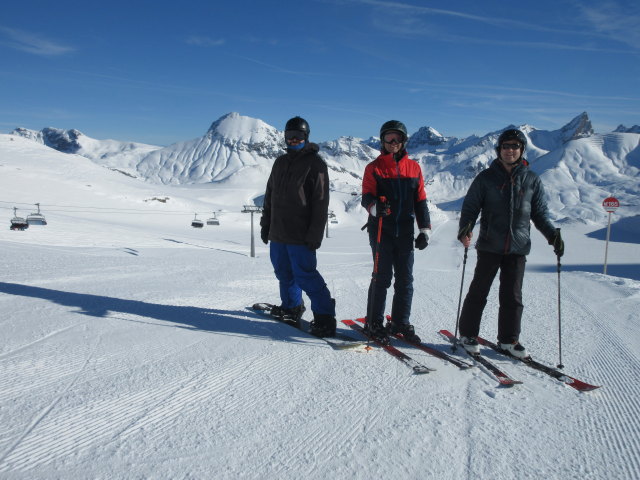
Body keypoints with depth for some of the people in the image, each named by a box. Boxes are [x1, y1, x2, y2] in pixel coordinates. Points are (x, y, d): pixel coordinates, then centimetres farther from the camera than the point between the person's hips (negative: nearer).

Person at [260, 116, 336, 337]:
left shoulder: (315, 163, -6)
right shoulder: (280, 162, 15)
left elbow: (321, 202, -10)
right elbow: (270, 195, 21)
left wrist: (315, 234, -15)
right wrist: (265, 224, 17)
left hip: (300, 235, -7)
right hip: (278, 232, 7)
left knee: (305, 275, -9)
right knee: (284, 273, 15)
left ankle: (324, 315, -1)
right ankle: (291, 306, 33)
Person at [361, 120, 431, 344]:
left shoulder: (413, 167, 11)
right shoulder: (374, 168, 3)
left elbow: (420, 200, 12)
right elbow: (367, 197, -4)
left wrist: (424, 229, 7)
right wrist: (375, 207, -28)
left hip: (405, 231, 3)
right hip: (381, 229, -3)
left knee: (405, 279, 6)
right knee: (382, 276, -3)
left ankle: (401, 322, 18)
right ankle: (374, 323, 9)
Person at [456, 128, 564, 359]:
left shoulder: (532, 180, 7)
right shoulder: (486, 178, 1)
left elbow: (540, 212, 13)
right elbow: (470, 206, 1)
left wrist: (553, 235, -1)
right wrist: (465, 229, -16)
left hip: (518, 247, 2)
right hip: (489, 246, -2)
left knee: (513, 296, 7)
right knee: (479, 291, 3)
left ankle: (509, 339, 20)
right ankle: (468, 333, 17)